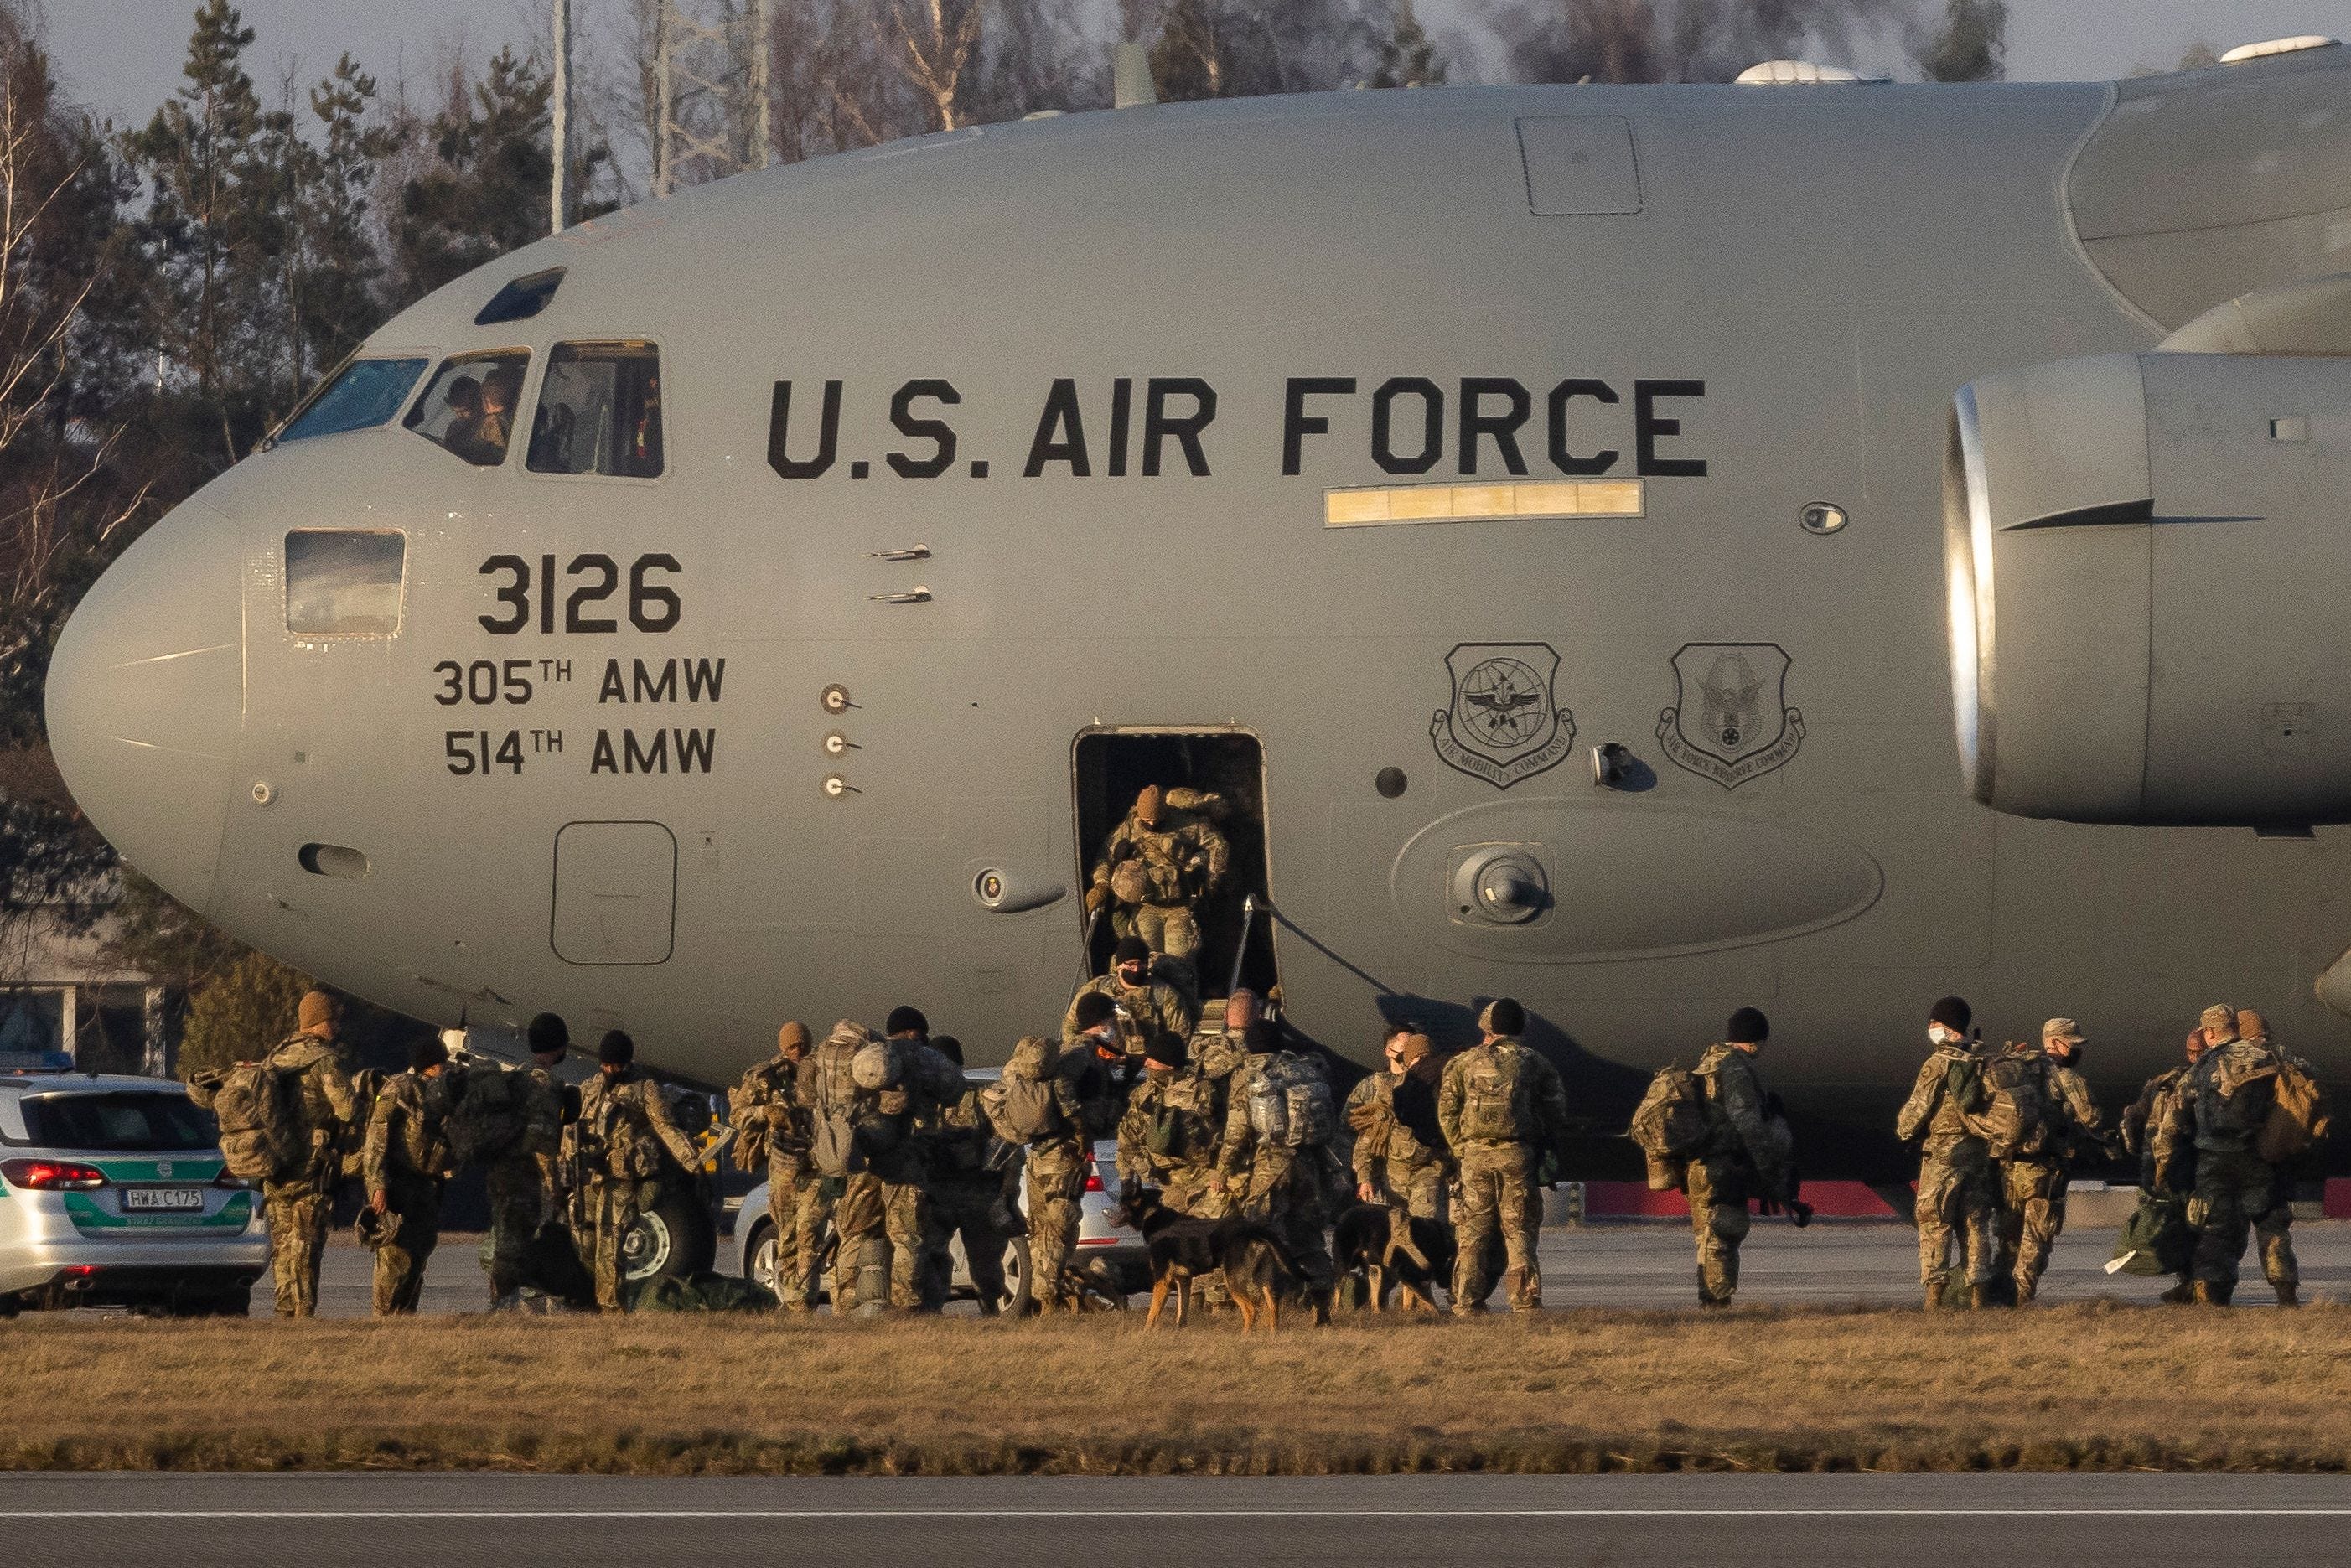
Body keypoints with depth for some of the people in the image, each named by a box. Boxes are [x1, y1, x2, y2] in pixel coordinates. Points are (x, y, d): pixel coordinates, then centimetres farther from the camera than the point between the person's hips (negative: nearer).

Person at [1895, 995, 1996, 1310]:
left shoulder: (1937, 1065, -11)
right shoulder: (1981, 1064, 6)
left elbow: (1917, 1110, -9)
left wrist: (1903, 1130, 11)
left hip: (1942, 1153, -6)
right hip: (1979, 1153, 6)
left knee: (1935, 1225, -3)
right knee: (1975, 1224, 10)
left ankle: (1934, 1296, -9)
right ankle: (1979, 1293, 8)